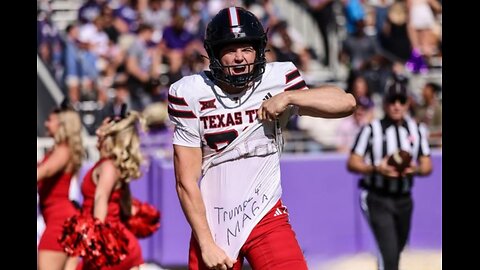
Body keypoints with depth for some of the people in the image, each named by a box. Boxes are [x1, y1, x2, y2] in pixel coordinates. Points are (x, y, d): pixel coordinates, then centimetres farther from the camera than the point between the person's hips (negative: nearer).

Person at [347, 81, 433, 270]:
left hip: (403, 199, 5)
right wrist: (376, 168, -27)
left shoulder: (417, 130, 9)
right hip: (377, 199, -5)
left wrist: (416, 169, -18)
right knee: (389, 251, -18)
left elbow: (427, 166, 6)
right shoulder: (371, 129, -5)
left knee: (397, 247, 18)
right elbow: (352, 163, -8)